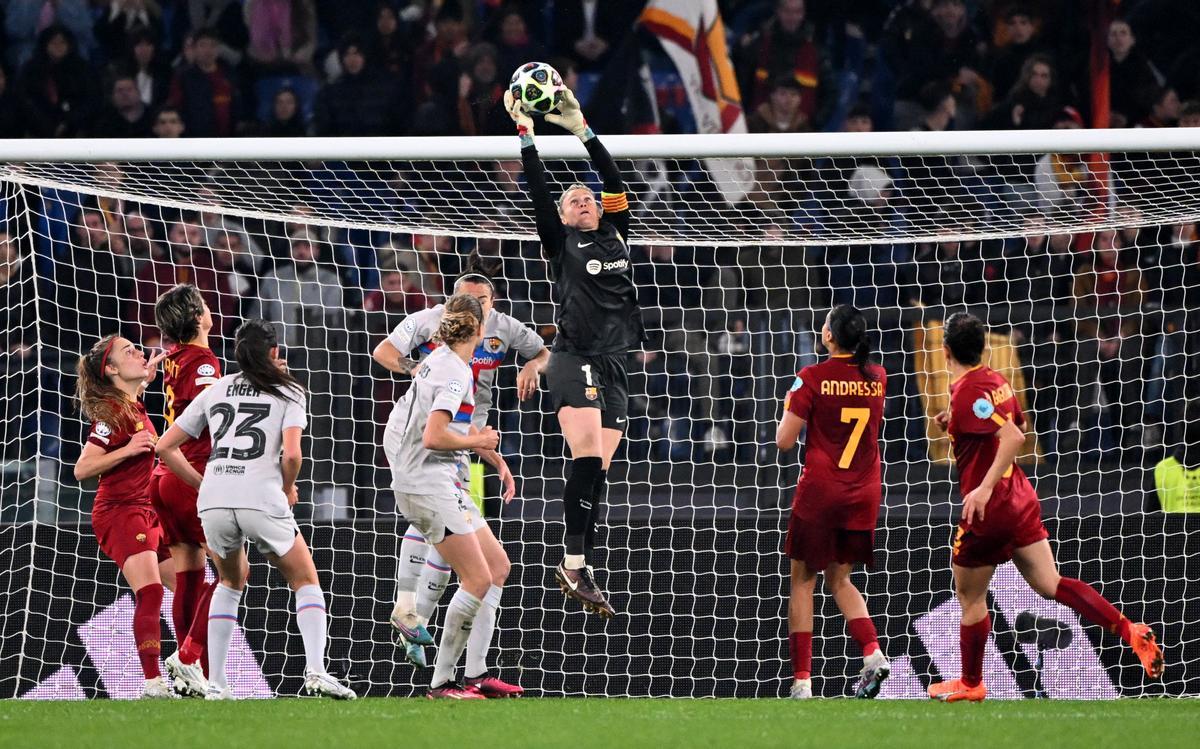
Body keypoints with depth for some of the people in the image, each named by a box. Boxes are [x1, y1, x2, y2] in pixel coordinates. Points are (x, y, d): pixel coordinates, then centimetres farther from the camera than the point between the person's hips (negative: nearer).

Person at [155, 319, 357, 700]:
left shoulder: (215, 390, 17)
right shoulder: (286, 392, 7)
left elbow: (165, 446, 15)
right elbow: (291, 455, -8)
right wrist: (288, 490, 11)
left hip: (213, 503, 4)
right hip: (262, 500, -3)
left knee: (231, 580, 27)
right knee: (306, 582, 14)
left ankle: (215, 683, 17)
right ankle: (315, 671, -7)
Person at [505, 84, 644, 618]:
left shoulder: (614, 235, 17)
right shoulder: (561, 243, 6)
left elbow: (615, 181, 11)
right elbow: (538, 191, -2)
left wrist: (582, 130, 7)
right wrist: (524, 132, -7)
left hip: (613, 366, 5)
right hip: (575, 360, -5)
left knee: (596, 472, 2)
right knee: (588, 460, -21)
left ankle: (577, 570, 3)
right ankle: (575, 565, -22)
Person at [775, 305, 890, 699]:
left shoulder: (812, 378, -11)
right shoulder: (877, 377, 4)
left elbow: (784, 440, -9)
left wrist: (788, 406, 9)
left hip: (820, 491, -4)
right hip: (864, 493, 4)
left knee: (803, 580, 7)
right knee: (839, 579, 17)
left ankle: (801, 679, 0)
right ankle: (873, 653, -7)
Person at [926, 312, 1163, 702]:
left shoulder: (967, 392, -20)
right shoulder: (995, 381, 6)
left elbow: (1014, 436, -31)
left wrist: (985, 487, -34)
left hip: (989, 509, -8)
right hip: (1020, 499, 8)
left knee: (969, 596, 10)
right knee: (1050, 584, 8)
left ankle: (970, 684, 24)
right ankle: (1130, 632, -6)